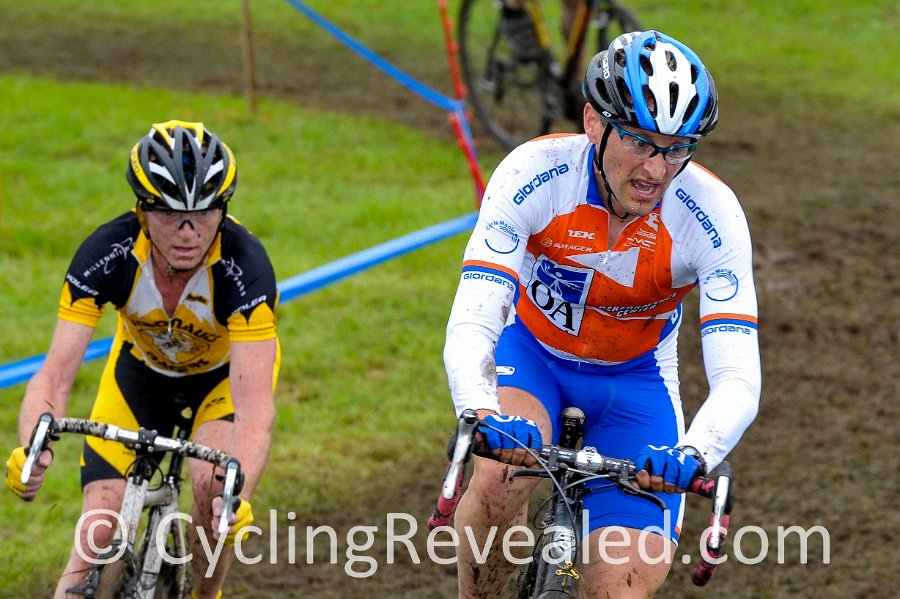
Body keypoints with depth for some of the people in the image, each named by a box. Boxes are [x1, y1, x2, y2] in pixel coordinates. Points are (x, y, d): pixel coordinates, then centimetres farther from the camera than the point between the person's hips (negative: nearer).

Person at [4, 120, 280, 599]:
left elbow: (255, 406, -43)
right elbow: (55, 374, -36)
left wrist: (237, 496, -61)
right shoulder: (108, 253, -33)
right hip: (142, 368, 1)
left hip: (226, 373, -1)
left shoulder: (245, 264, -37)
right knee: (98, 531, -15)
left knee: (213, 485, -27)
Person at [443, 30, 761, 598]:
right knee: (500, 478, -34)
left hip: (635, 381, 1)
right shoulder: (535, 173, -29)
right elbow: (470, 327, -36)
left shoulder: (712, 214, -27)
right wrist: (485, 416, -58)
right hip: (530, 355, -1)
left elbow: (738, 379, -33)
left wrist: (694, 454, -55)